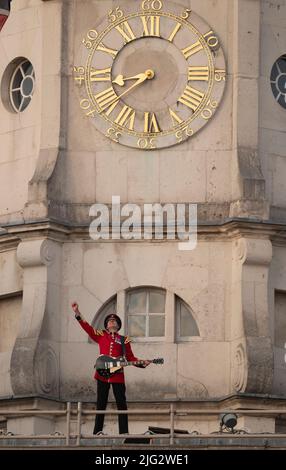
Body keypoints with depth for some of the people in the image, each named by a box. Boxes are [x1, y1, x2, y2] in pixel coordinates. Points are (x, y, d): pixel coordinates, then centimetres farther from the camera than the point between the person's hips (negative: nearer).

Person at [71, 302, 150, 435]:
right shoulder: (101, 335, 13)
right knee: (101, 403, 3)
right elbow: (86, 326, 9)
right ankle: (98, 431, 6)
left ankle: (124, 432, -1)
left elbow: (130, 357, 10)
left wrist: (142, 363, -7)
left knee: (121, 403, -3)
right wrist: (77, 312, 2)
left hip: (118, 375, 0)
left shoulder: (124, 340, 13)